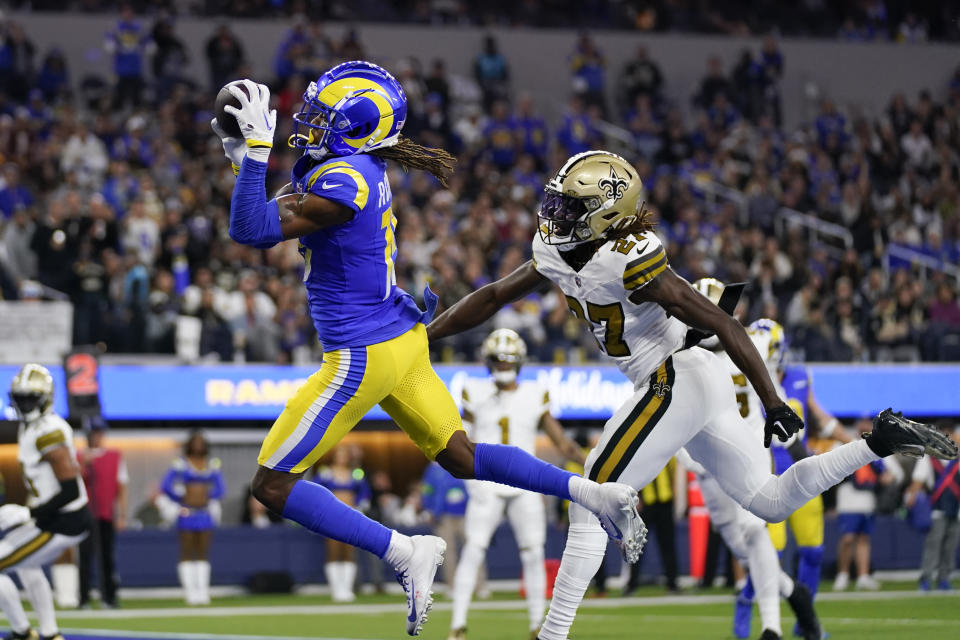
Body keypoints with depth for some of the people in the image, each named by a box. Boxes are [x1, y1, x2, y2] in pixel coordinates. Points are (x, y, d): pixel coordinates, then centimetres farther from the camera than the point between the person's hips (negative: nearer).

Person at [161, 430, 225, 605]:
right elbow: (166, 486, -7)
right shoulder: (181, 464, -3)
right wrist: (182, 500, -1)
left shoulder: (212, 464, 8)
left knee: (203, 554, 2)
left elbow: (219, 489, 14)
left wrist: (203, 497, 4)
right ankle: (190, 592, -2)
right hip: (187, 515, -3)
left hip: (205, 514, 3)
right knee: (187, 554, -2)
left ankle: (202, 592, 3)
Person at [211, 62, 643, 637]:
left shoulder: (344, 181, -22)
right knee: (462, 457, 21)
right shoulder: (355, 169, 5)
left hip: (364, 356, -10)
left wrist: (257, 150, -24)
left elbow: (253, 230, -25)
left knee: (272, 485, -2)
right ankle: (594, 493, 16)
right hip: (403, 337, 10)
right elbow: (272, 220, 16)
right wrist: (242, 154, 6)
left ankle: (404, 552, -7)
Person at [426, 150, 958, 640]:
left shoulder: (628, 263, -21)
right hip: (690, 384, 10)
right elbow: (493, 297, 16)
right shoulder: (559, 256, 4)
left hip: (678, 382, -10)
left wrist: (772, 403, -19)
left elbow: (724, 326, -20)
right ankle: (881, 442, 14)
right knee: (770, 501, 16)